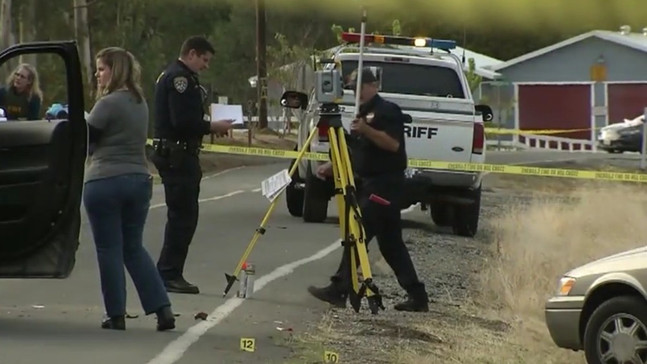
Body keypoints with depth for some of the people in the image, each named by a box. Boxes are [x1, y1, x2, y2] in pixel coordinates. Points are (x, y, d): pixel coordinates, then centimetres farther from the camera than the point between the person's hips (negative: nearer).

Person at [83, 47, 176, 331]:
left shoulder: (109, 103, -14)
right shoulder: (140, 103, 13)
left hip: (105, 182, -8)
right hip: (139, 180, 8)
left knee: (109, 250, 2)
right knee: (134, 248, 15)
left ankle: (116, 315, 6)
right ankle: (162, 309, 5)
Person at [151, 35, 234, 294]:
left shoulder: (170, 76, 20)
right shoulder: (180, 78, -14)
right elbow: (183, 121, -23)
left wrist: (209, 127, 12)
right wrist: (212, 127, -12)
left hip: (175, 154, 11)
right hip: (178, 155, -11)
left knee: (182, 215, 13)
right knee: (183, 216, -9)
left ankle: (169, 273, 16)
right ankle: (169, 274, -7)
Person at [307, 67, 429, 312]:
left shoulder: (386, 111, -8)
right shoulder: (363, 114, 21)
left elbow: (393, 144, -20)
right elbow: (355, 153, 25)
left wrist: (366, 130, -30)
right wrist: (332, 166, 11)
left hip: (384, 184, -10)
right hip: (370, 184, 10)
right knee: (391, 243, 9)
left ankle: (339, 290, -14)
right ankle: (417, 296, 11)